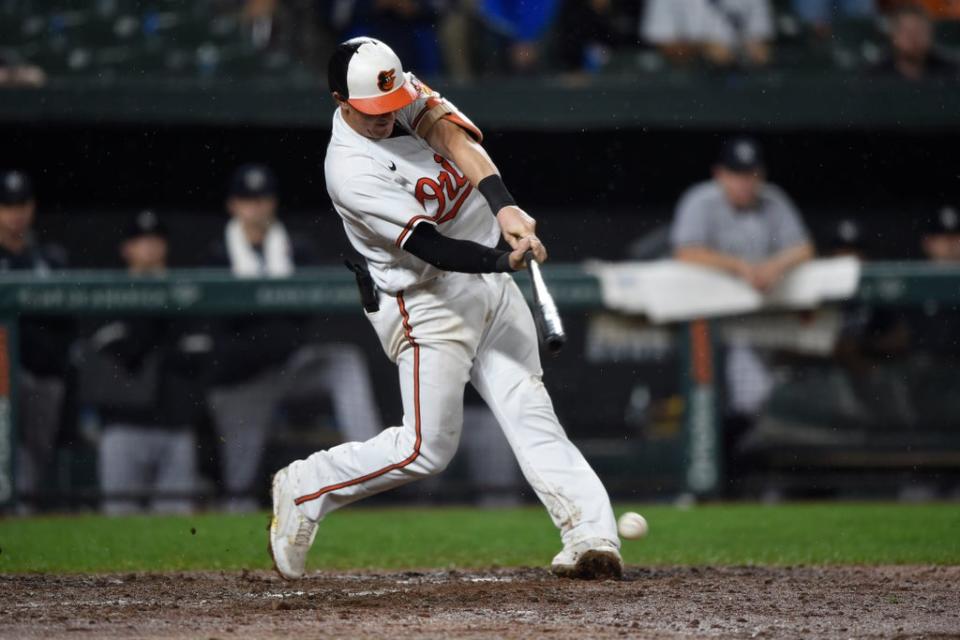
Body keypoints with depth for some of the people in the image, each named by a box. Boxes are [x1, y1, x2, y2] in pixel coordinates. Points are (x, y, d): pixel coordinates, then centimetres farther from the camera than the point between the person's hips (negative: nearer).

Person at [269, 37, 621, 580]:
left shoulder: (405, 91, -1)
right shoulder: (350, 170, -22)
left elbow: (453, 134, -18)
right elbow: (431, 247, -27)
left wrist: (505, 207, -34)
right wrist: (503, 261, -41)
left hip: (492, 288, 6)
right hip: (428, 304, -6)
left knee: (530, 413, -4)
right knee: (428, 448, -4)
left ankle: (592, 535, -13)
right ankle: (303, 490, 13)